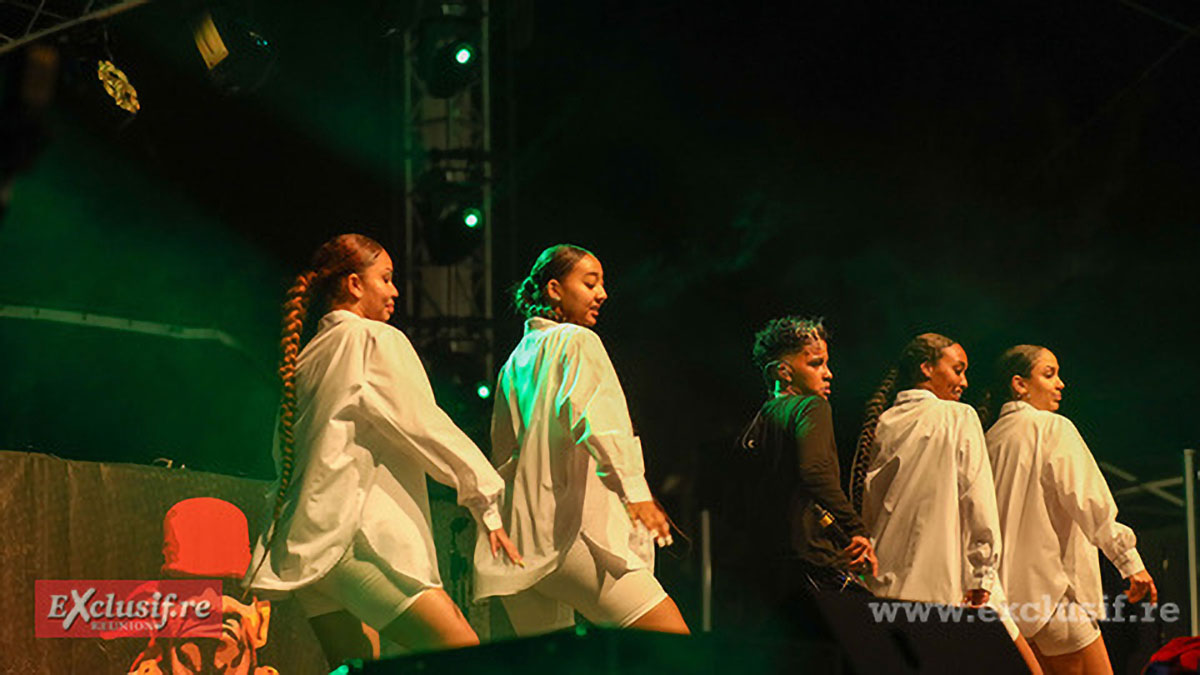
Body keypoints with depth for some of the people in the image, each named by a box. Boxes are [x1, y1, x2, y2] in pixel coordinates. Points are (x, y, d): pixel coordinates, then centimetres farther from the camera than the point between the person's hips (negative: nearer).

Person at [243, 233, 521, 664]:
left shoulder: (305, 358, 22)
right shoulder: (377, 340, -1)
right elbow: (424, 427, -6)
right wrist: (486, 500, -3)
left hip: (304, 543, 9)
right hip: (359, 531, -9)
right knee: (463, 650, -14)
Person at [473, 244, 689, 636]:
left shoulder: (515, 361, 25)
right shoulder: (577, 341, 1)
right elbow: (588, 413, -18)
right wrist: (634, 488, -27)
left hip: (521, 540, 9)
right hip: (574, 528, -9)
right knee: (675, 645, -17)